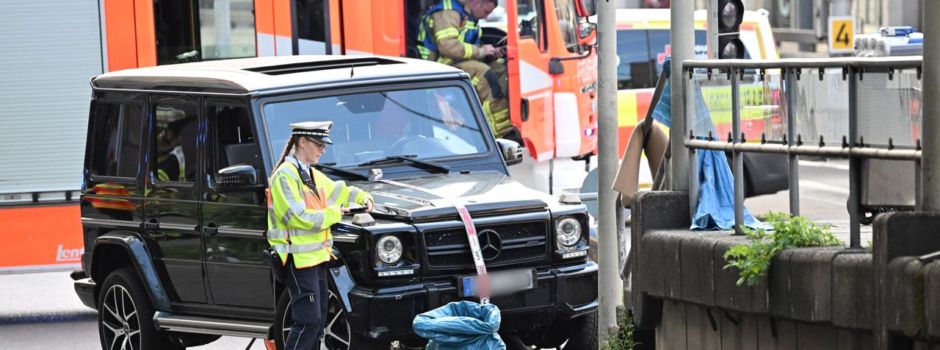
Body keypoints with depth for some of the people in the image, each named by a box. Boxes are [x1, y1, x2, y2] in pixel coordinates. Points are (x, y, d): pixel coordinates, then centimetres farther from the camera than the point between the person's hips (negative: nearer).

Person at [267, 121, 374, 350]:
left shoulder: (312, 174, 15)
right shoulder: (285, 175, -15)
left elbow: (337, 191, 30)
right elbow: (296, 217, -22)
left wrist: (362, 197, 11)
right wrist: (332, 214, -12)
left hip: (316, 254, 10)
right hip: (298, 257, -10)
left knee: (318, 320, 11)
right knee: (308, 320, -13)